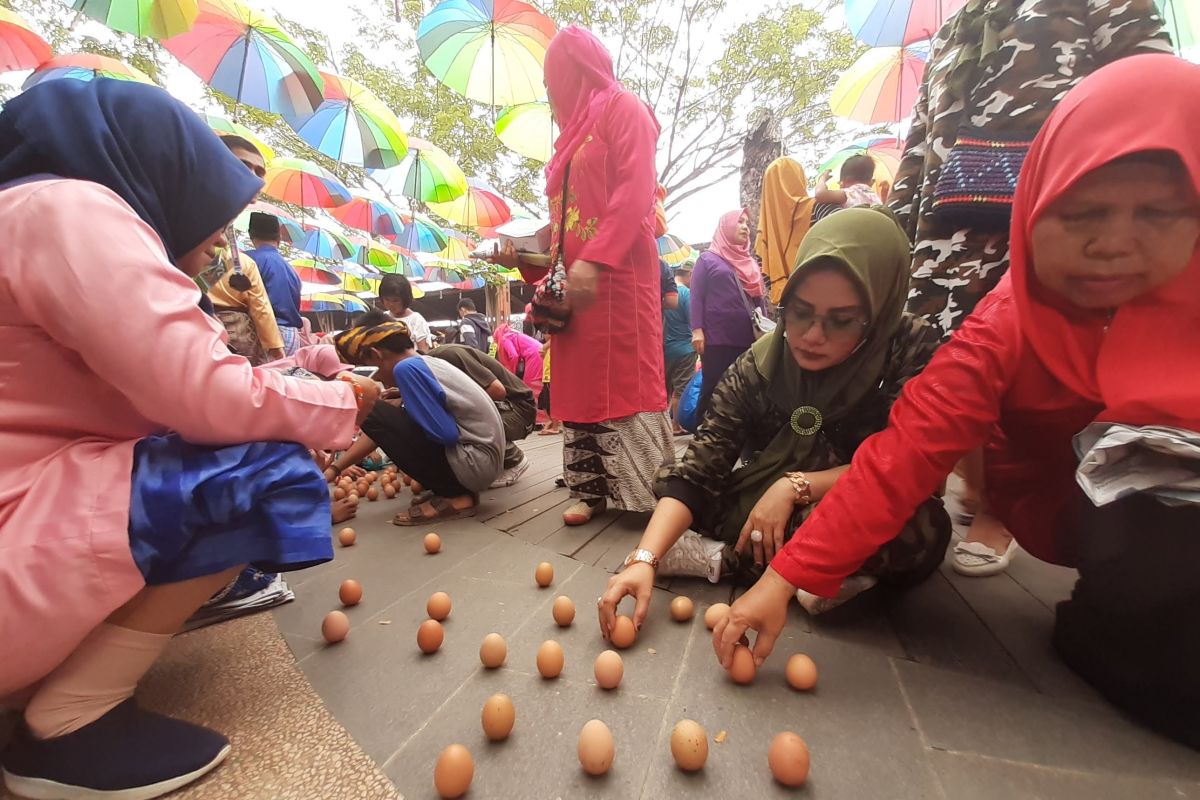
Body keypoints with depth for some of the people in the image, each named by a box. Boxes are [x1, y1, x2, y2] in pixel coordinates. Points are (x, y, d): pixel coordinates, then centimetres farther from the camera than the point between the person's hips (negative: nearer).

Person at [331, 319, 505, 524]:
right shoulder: (425, 362, 14)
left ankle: (453, 497, -5)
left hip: (474, 463, -9)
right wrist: (335, 468, 21)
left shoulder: (406, 367, -13)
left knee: (373, 414, -8)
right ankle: (460, 490, 12)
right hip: (485, 460, 9)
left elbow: (446, 434, -18)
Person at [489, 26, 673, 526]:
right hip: (575, 278, 8)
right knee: (580, 385, 2)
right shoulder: (573, 131, 28)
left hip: (618, 273, -8)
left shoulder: (623, 108, 6)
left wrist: (594, 260, -23)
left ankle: (650, 496, -3)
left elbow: (636, 191, -11)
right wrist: (525, 256, 9)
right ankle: (594, 491, 9)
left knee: (625, 382, -11)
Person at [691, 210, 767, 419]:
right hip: (717, 339, -5)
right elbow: (696, 295, -2)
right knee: (713, 390, -4)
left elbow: (760, 298, 21)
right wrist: (697, 330, -13)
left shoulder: (750, 262, 21)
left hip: (749, 339, 5)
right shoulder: (707, 259, 6)